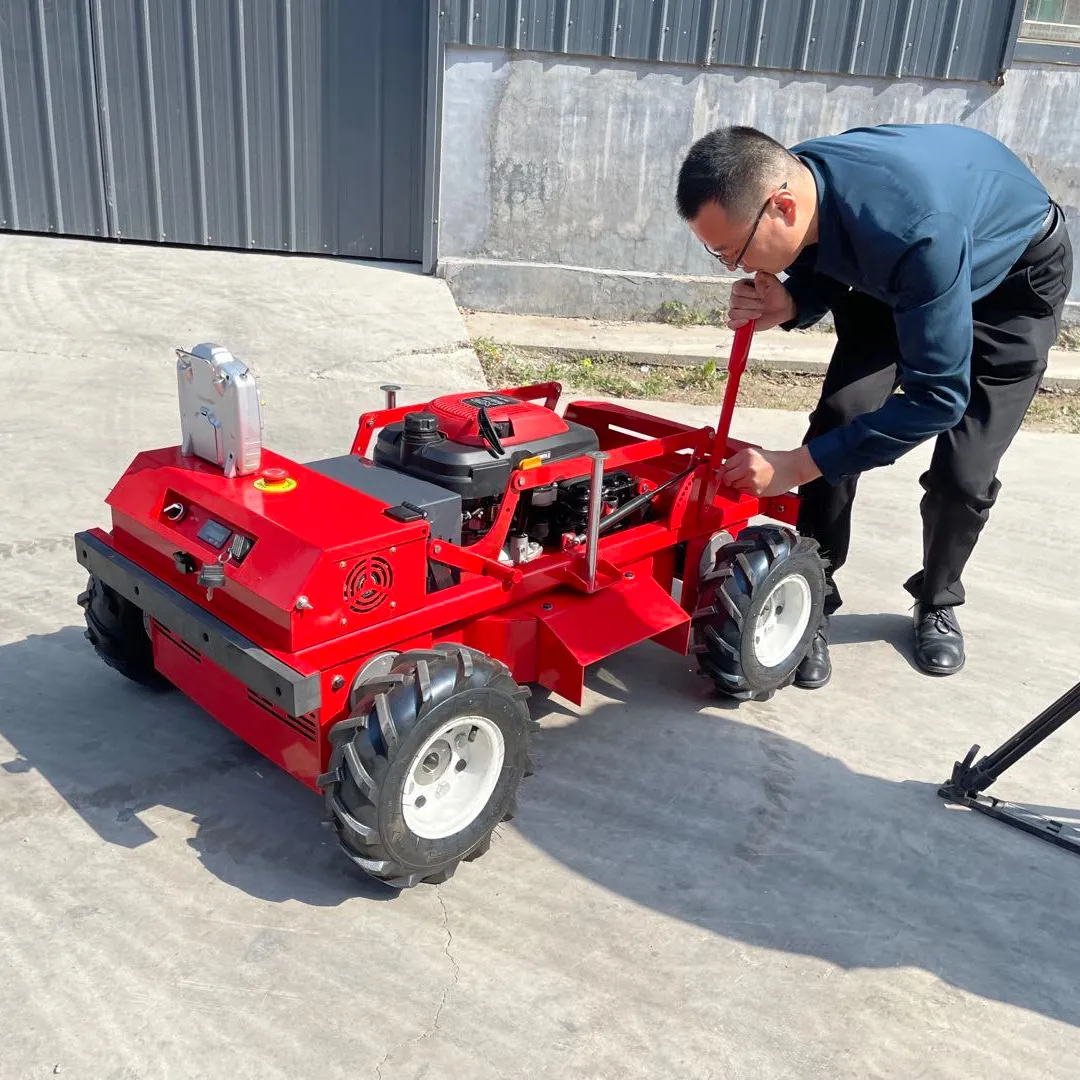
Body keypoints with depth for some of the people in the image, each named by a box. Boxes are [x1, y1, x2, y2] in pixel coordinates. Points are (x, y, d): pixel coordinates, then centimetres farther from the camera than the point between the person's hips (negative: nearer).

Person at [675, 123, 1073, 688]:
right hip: (891, 275, 5)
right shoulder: (788, 178, -26)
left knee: (965, 471, -10)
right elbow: (820, 273, -5)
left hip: (1017, 275, -5)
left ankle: (937, 603, 21)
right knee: (840, 416, -15)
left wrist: (794, 466, -40)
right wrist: (788, 306, -30)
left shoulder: (916, 229, -47)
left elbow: (938, 396, -40)